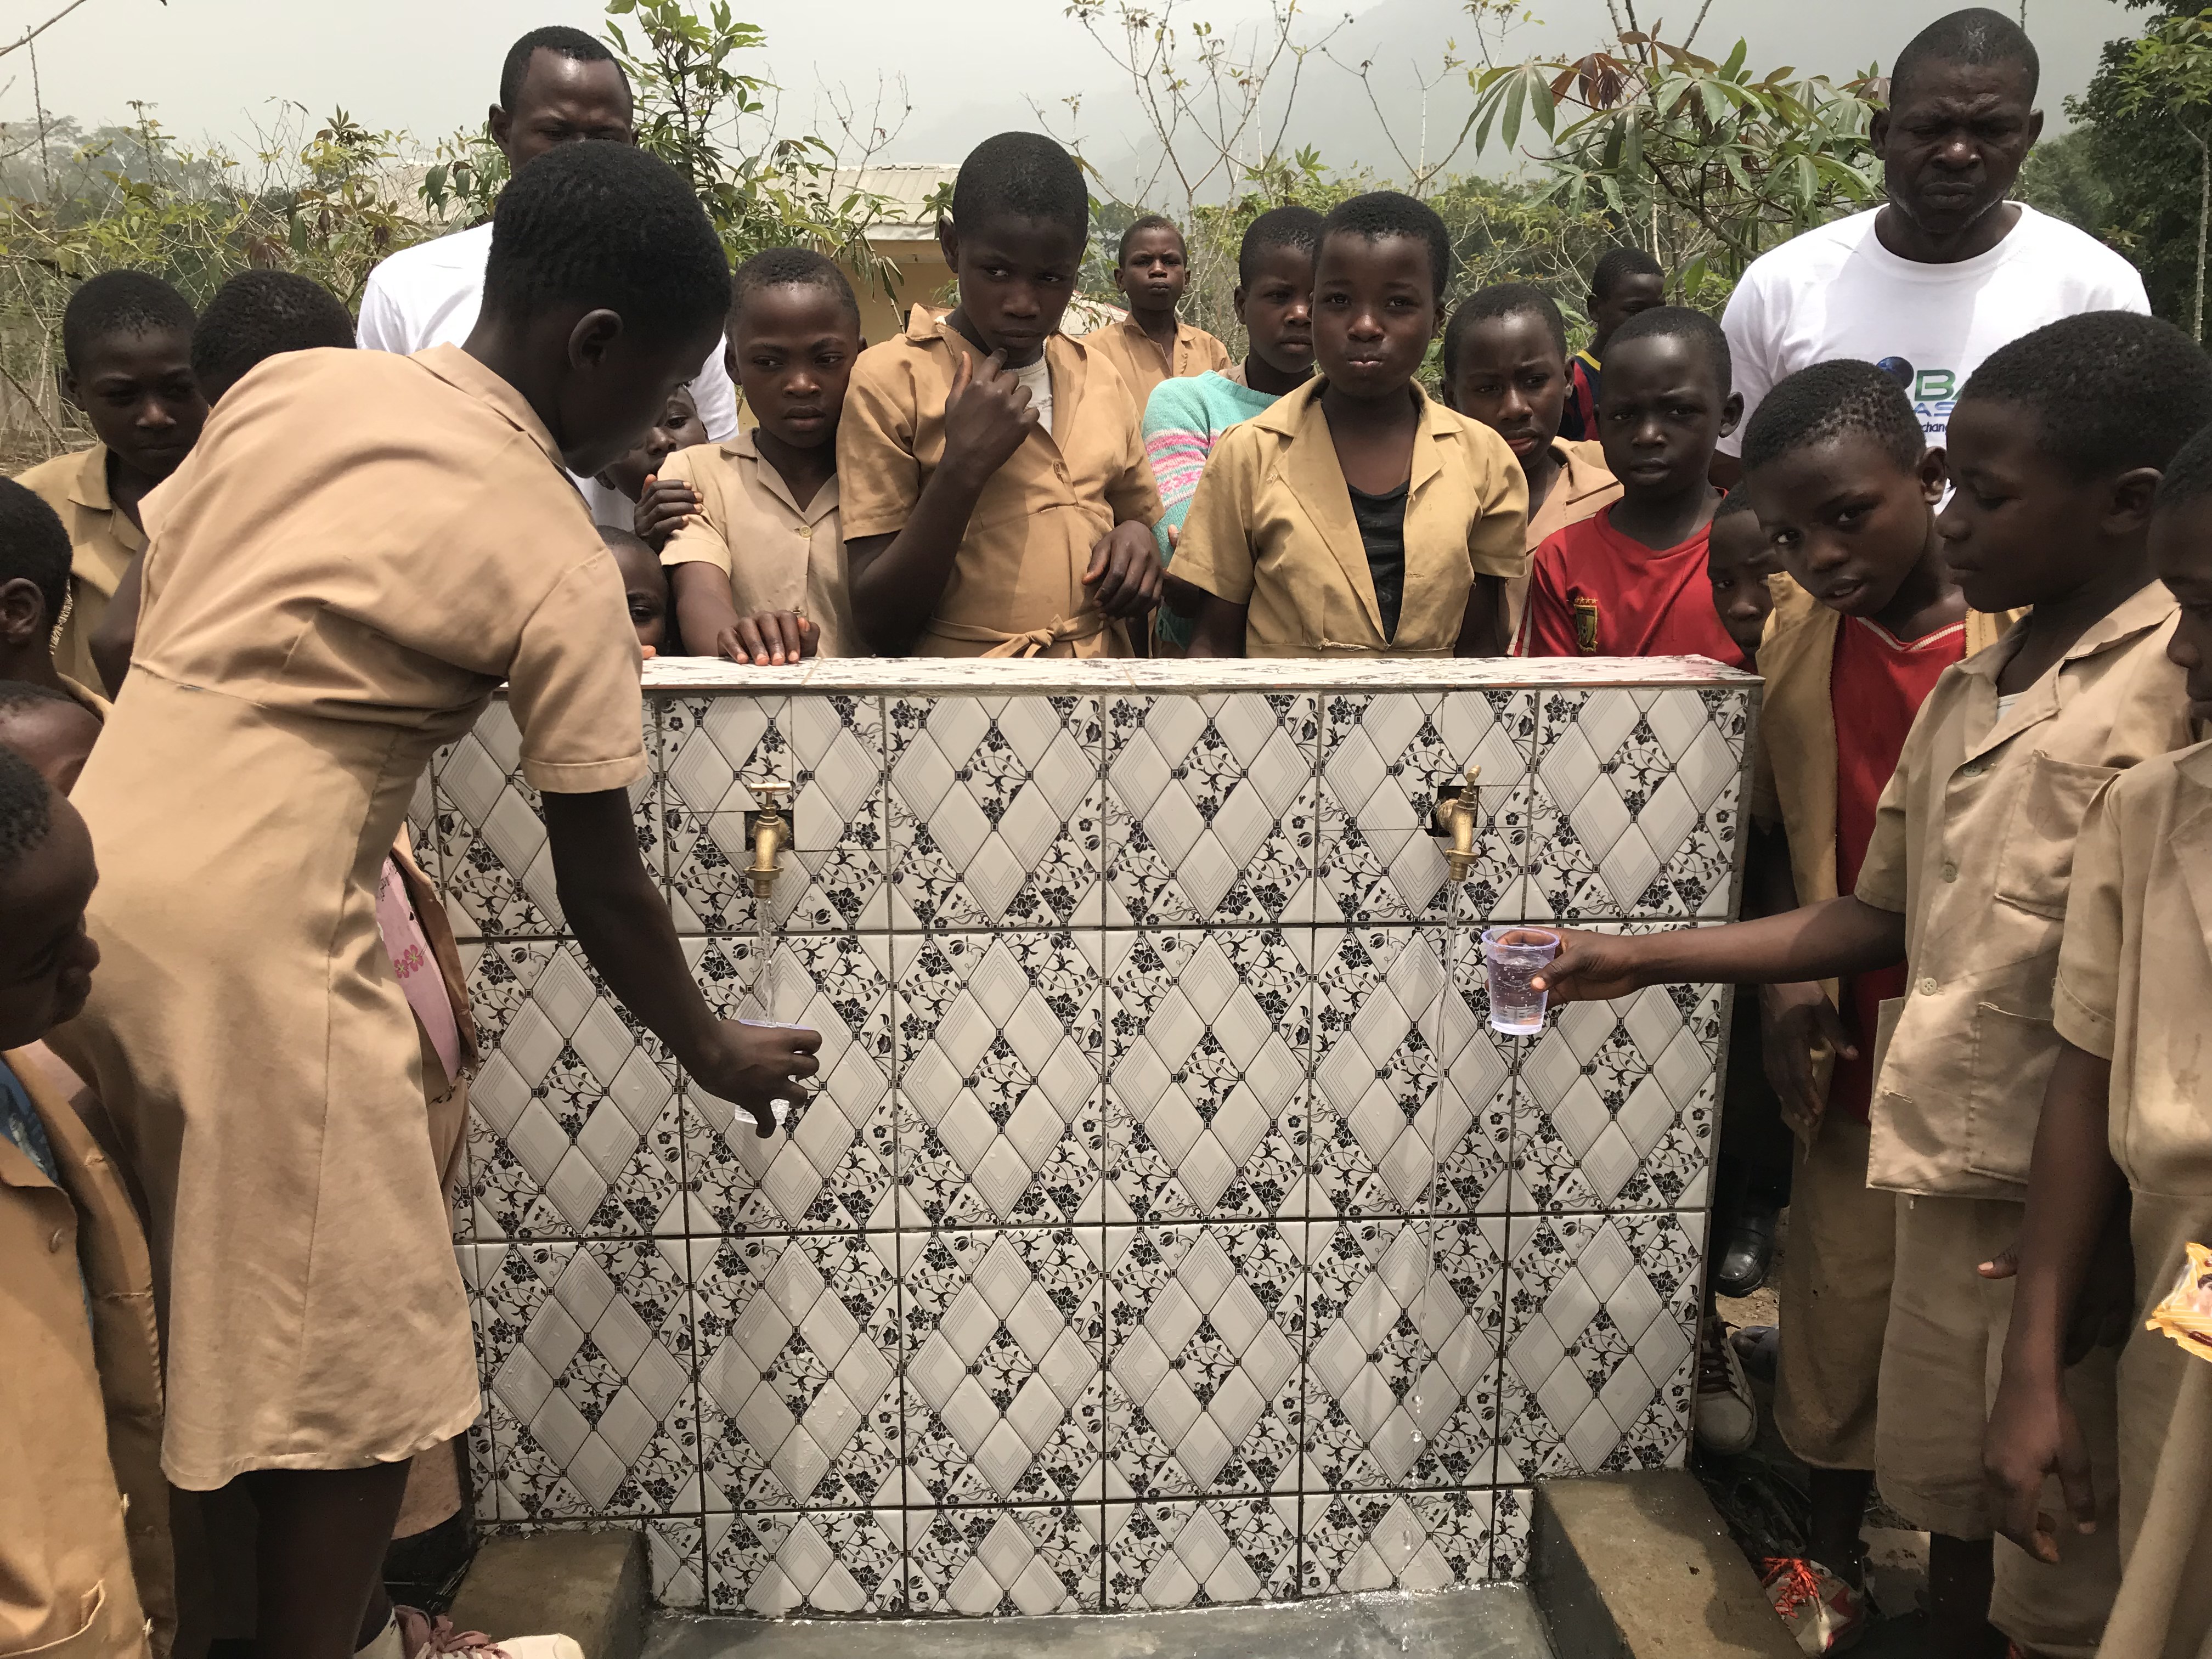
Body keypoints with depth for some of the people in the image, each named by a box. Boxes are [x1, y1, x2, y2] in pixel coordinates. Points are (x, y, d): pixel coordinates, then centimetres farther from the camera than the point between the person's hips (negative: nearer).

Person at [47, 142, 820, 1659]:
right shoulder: (556, 559, -8)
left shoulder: (290, 384, 8)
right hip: (255, 928, -8)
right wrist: (712, 1049, 12)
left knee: (182, 1320, 22)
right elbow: (600, 883, -3)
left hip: (90, 870, 8)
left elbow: (155, 607, 15)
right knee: (354, 1371, 9)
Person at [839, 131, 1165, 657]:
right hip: (963, 669, -4)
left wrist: (1137, 536, 2)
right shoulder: (890, 380, -4)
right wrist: (963, 466, -16)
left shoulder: (1102, 379, 10)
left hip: (1104, 656, 5)